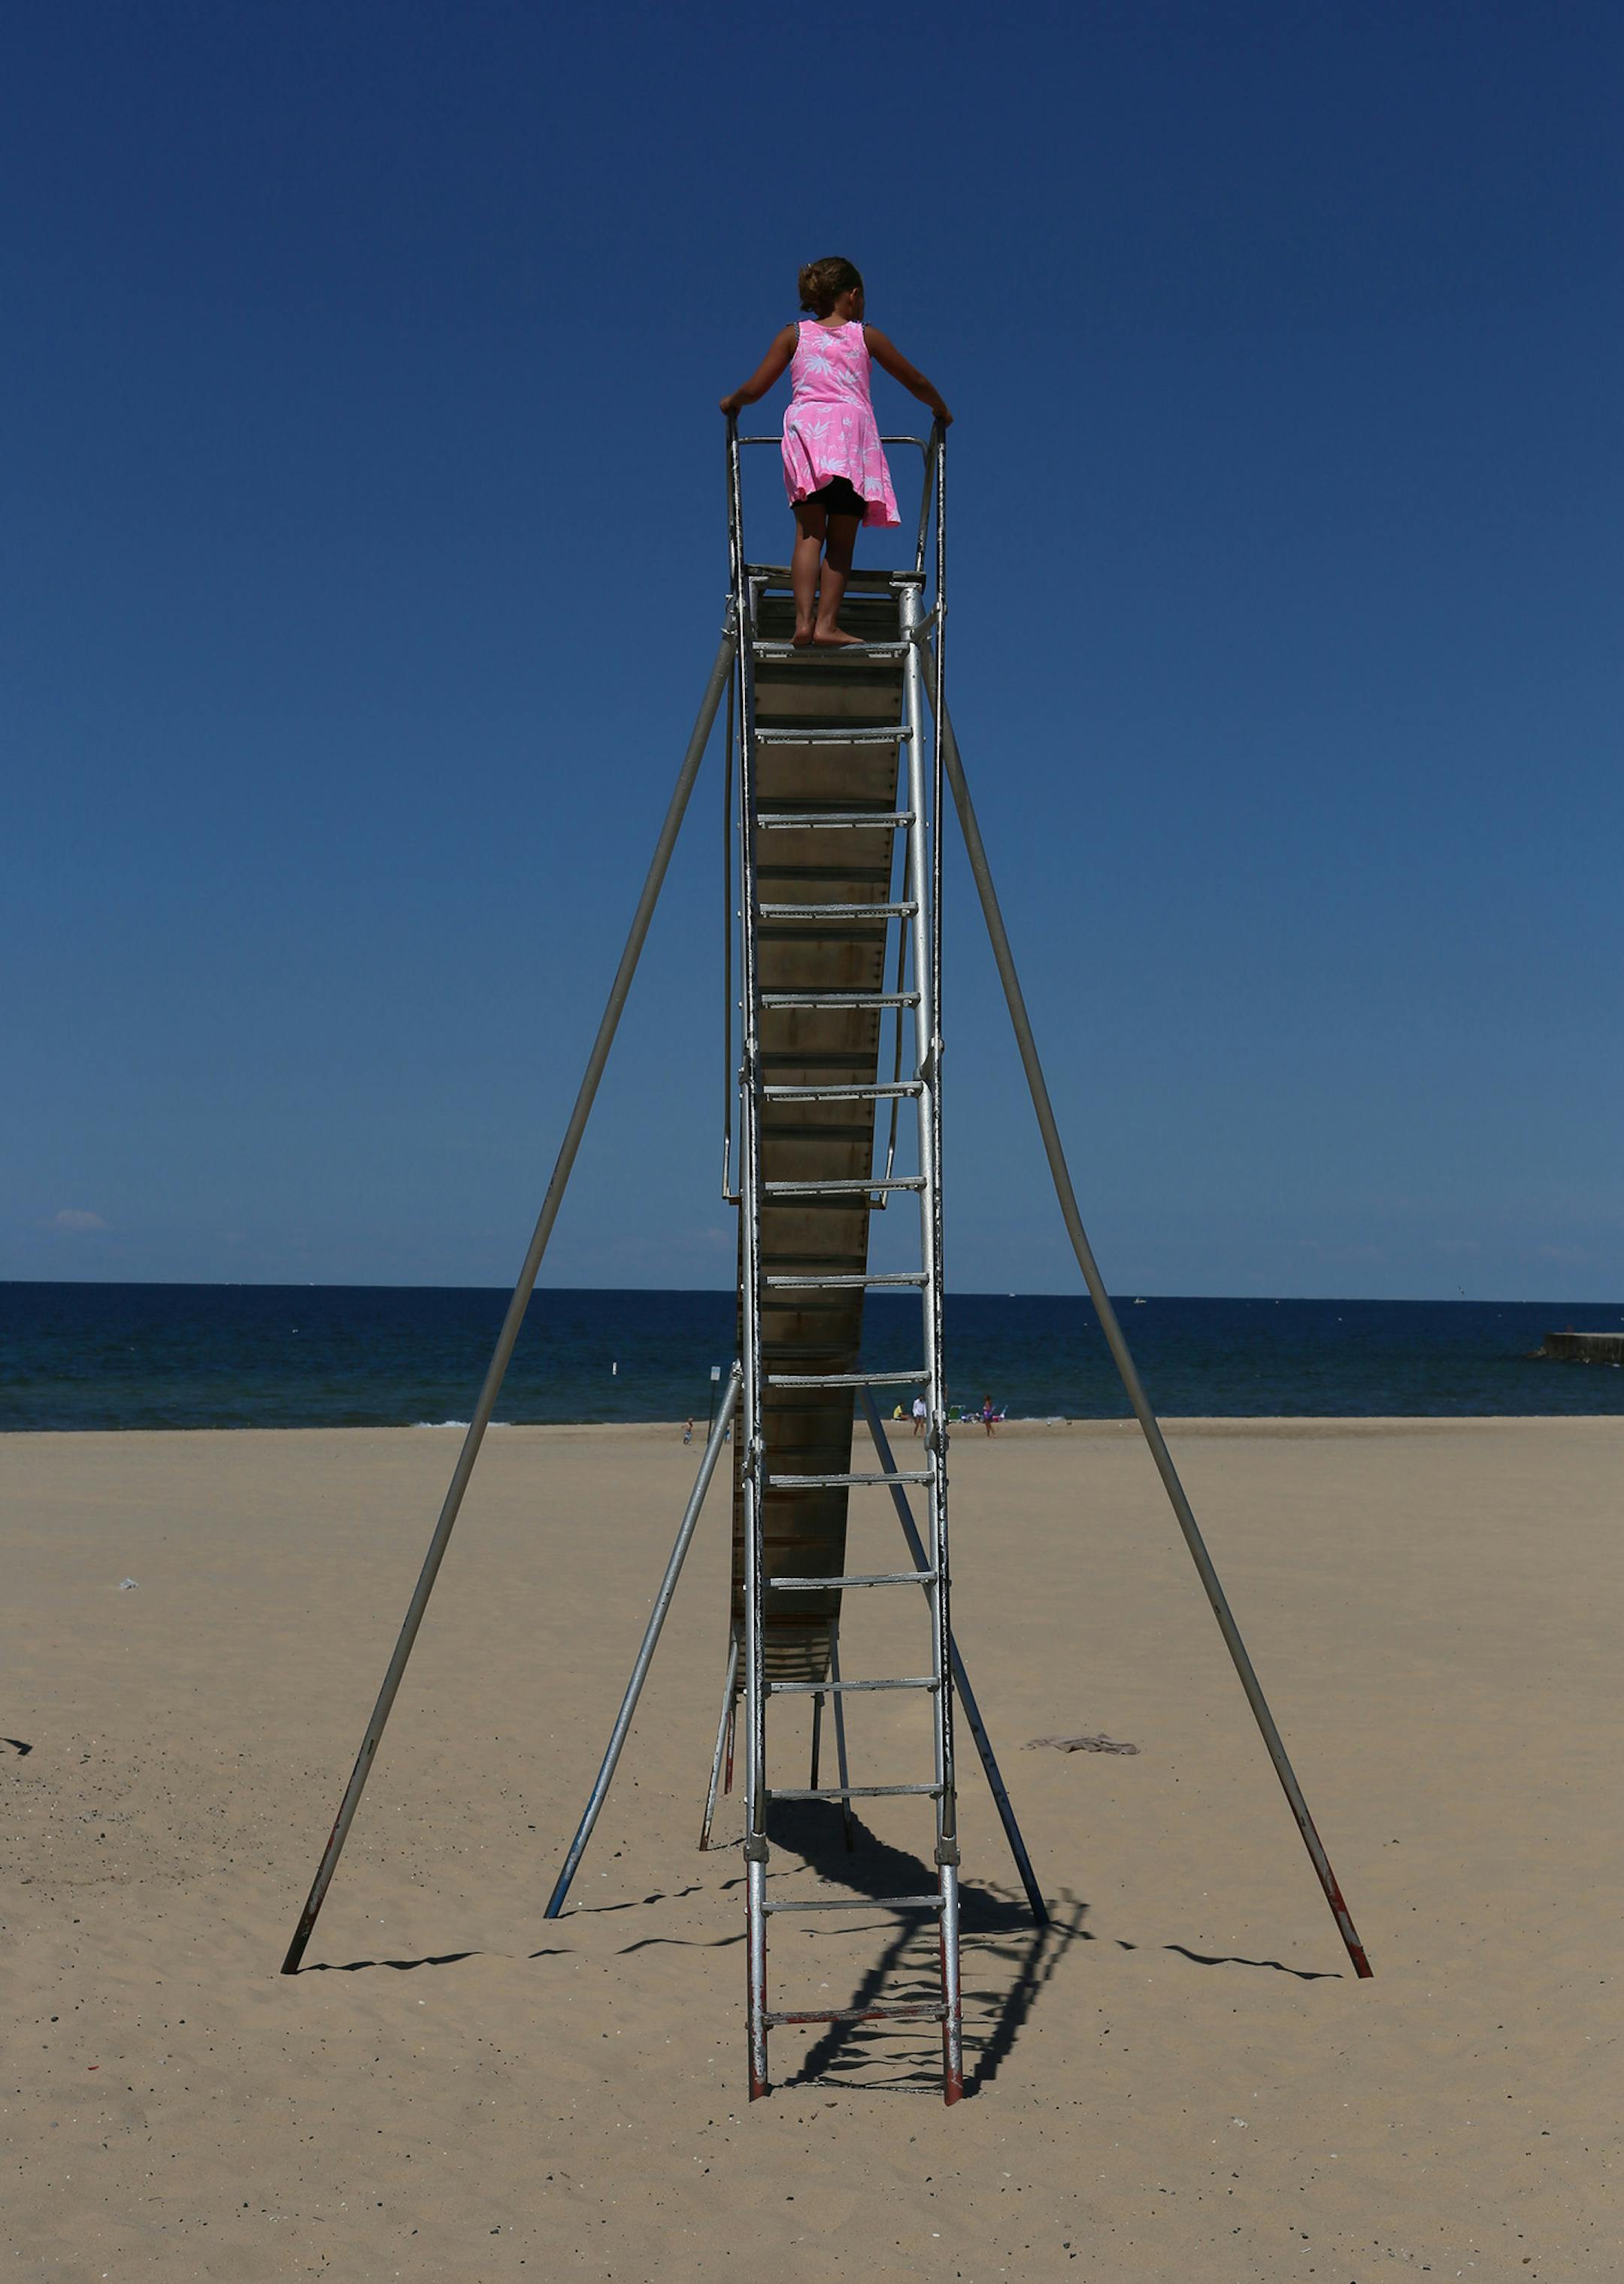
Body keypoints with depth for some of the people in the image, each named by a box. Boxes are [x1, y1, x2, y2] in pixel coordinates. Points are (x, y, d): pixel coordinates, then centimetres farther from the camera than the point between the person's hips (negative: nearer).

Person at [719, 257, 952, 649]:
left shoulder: (794, 335, 16)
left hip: (804, 427, 1)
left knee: (809, 532, -1)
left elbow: (754, 388, 12)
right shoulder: (866, 336, 15)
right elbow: (915, 381, 23)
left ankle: (804, 620, -15)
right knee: (841, 539, 0)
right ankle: (827, 624, -8)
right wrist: (941, 411, 41)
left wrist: (731, 403, 34)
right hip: (851, 429, -1)